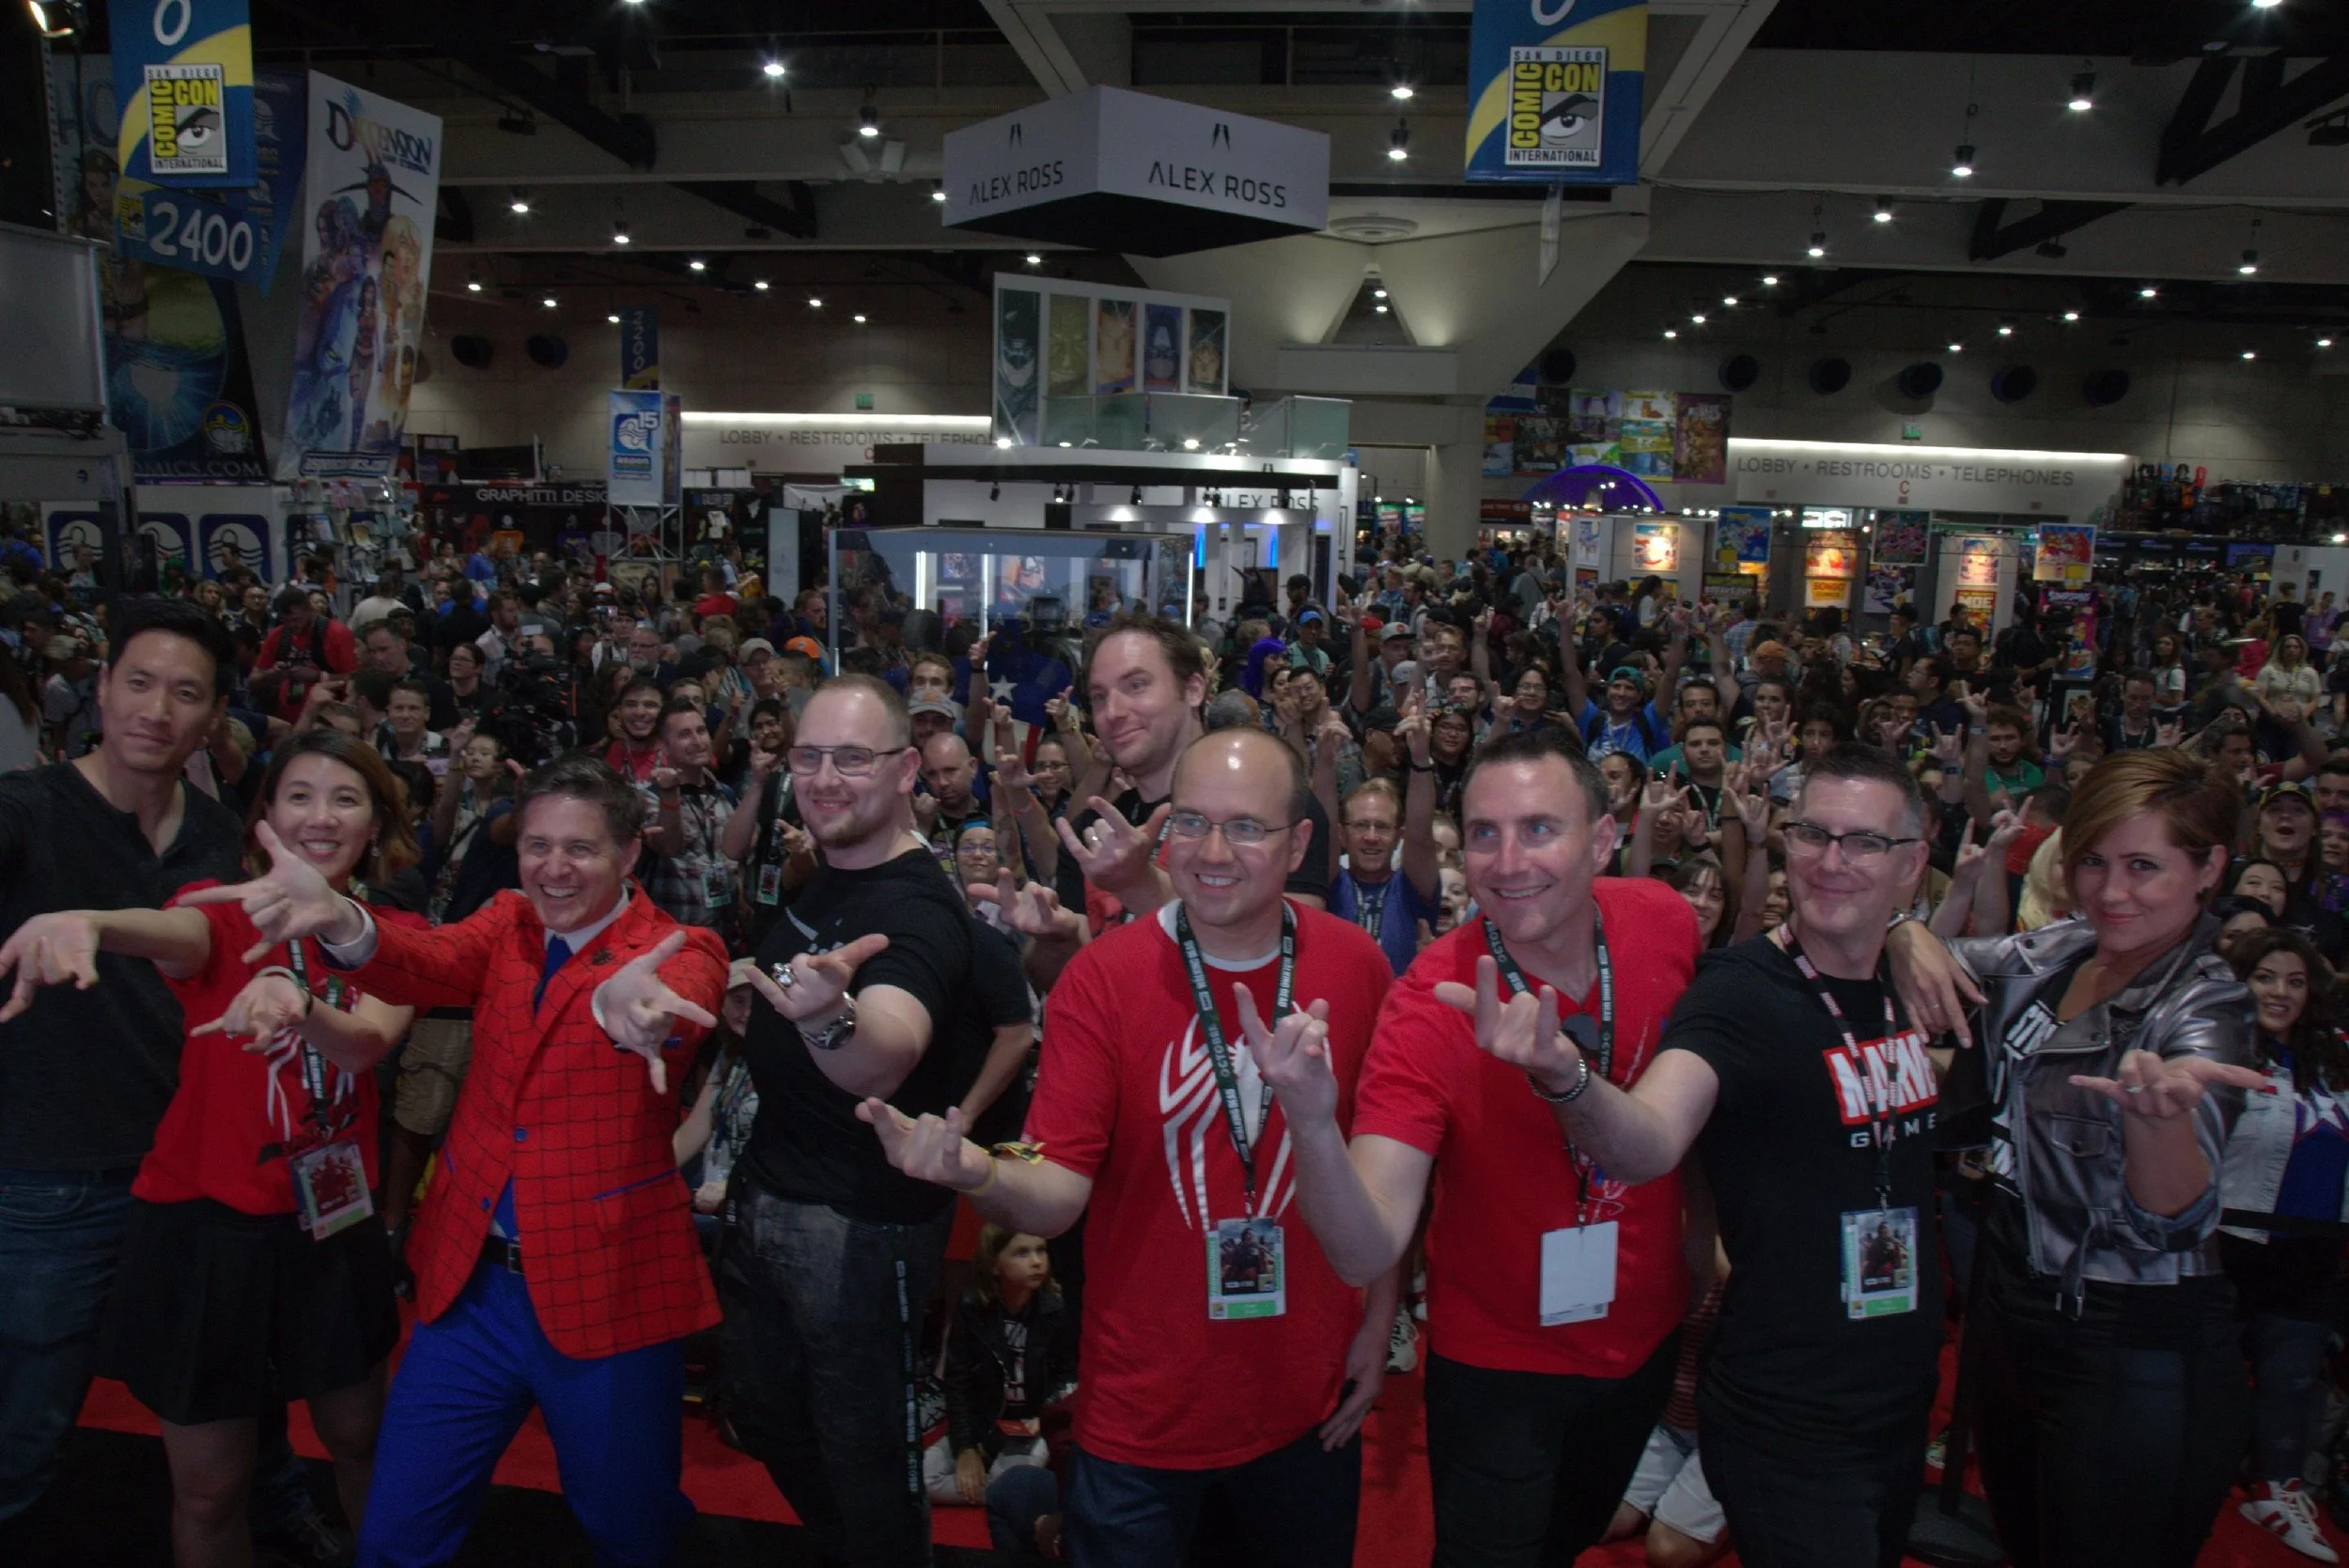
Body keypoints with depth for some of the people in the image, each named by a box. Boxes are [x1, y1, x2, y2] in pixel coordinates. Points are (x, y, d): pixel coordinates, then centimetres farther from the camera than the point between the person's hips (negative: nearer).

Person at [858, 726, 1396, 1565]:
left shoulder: (1355, 963, -8)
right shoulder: (1102, 977, -15)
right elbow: (1056, 1194, -18)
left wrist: (1380, 1318, 4)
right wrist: (977, 1173, -38)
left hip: (1311, 1404, 3)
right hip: (1144, 1412, -2)